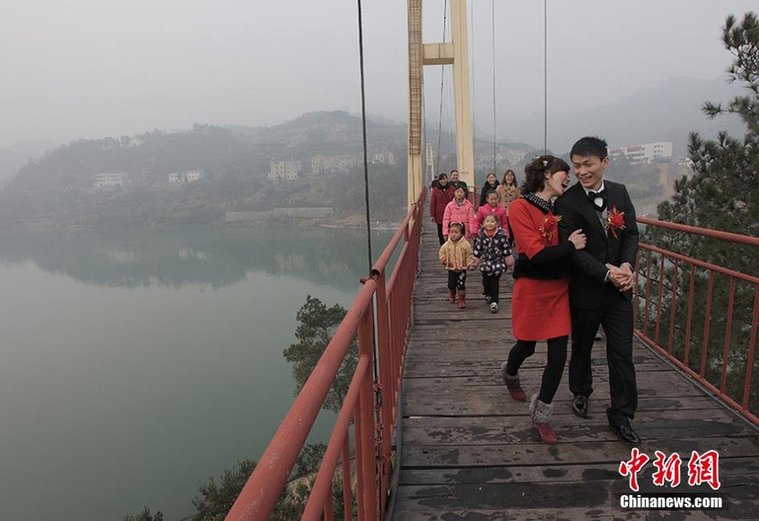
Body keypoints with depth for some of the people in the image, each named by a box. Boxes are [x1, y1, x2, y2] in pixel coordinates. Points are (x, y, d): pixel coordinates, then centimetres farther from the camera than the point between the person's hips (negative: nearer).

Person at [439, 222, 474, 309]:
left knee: (461, 285, -3)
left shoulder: (465, 244, -10)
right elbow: (442, 252, 8)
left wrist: (470, 264, -13)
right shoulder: (447, 244, -5)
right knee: (451, 284, 13)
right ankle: (452, 296, 42)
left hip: (462, 269, -2)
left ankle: (462, 300, 13)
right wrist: (443, 260, -8)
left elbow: (469, 256, -4)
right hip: (451, 269, 2)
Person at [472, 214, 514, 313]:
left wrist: (509, 260, 0)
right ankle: (487, 294, 40)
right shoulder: (481, 234, -5)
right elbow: (477, 248, 3)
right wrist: (476, 260, 7)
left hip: (498, 262, -2)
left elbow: (506, 247, -4)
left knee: (495, 282, -1)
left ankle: (494, 302, 5)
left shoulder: (501, 234, -11)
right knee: (486, 281, 11)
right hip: (486, 262, 2)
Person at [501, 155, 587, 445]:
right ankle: (510, 374, 52)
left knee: (558, 355, 3)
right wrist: (569, 245, -13)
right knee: (527, 346, 16)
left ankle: (541, 416, 21)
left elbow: (577, 241, 3)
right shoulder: (521, 207, -14)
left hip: (559, 288, 5)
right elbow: (537, 253, -21)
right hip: (532, 288, -5)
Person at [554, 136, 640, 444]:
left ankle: (621, 415, 20)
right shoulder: (567, 202, -13)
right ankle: (581, 393, 43)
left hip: (620, 289, 3)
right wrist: (607, 273, -23)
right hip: (586, 290, -3)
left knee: (622, 353, 5)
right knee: (582, 346, 17)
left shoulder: (620, 192, 2)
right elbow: (572, 249, -17)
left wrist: (627, 265, -15)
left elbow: (631, 233, 3)